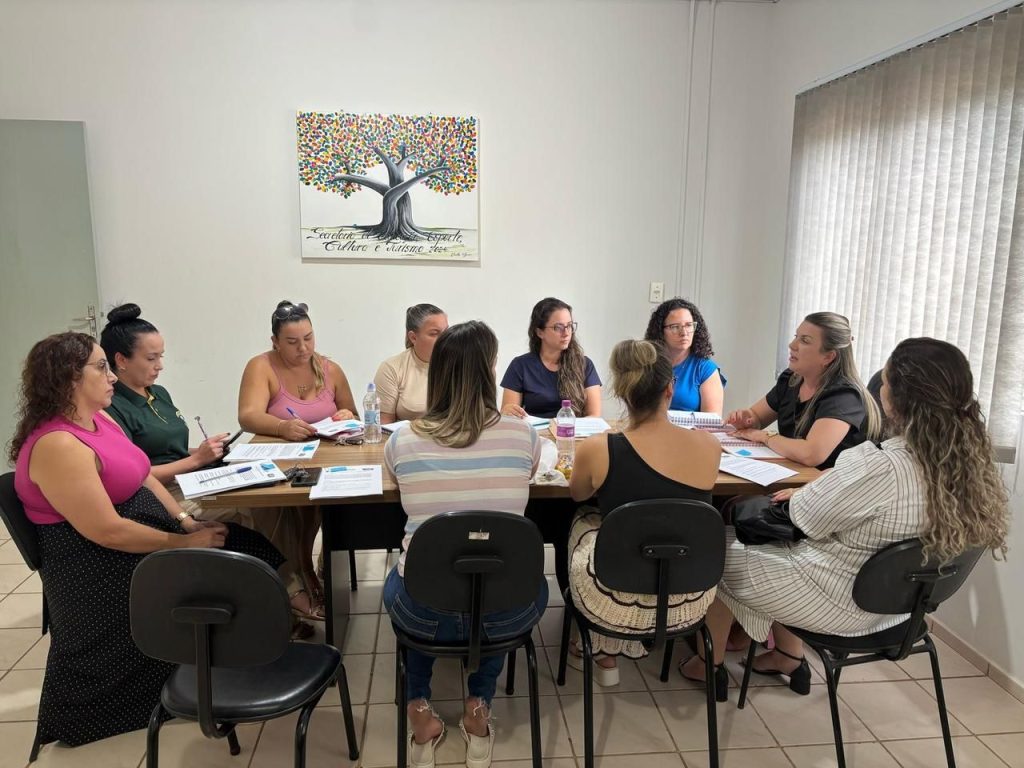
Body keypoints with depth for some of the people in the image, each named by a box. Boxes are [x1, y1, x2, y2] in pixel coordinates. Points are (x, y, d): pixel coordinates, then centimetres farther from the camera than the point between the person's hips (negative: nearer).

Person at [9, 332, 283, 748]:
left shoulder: (101, 420, 6)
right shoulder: (56, 446, -24)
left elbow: (144, 479, 11)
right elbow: (109, 532, -27)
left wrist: (187, 521, -2)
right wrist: (184, 543, -19)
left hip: (144, 544, 9)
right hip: (104, 571, -9)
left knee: (248, 549, -3)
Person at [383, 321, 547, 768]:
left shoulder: (403, 440, -7)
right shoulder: (522, 435, -8)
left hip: (423, 612, 0)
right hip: (507, 613, 0)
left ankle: (421, 710, 26)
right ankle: (479, 707, 28)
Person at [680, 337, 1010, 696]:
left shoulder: (878, 466, -34)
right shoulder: (970, 460, -8)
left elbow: (807, 518, -19)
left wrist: (801, 494, 2)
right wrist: (810, 496, 7)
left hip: (840, 602, -8)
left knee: (720, 552, 11)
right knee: (773, 542, 25)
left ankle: (711, 663, 30)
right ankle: (789, 657, 33)